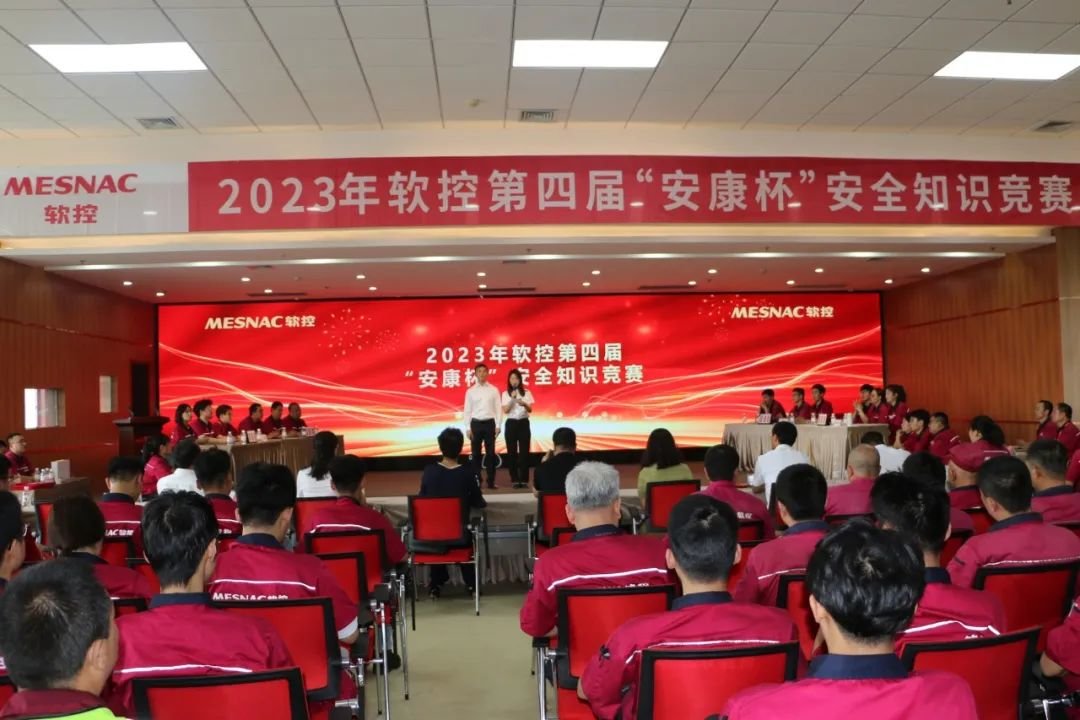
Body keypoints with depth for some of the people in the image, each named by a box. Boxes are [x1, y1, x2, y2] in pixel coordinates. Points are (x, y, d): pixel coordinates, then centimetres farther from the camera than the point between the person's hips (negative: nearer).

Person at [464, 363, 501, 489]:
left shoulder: (494, 390, 3)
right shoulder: (470, 391, 4)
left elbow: (498, 408, 2)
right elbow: (467, 410, 4)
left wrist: (498, 426, -4)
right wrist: (468, 428, -2)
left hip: (490, 423, 0)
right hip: (476, 423, 0)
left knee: (490, 453, 1)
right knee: (476, 453, 4)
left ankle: (491, 481, 6)